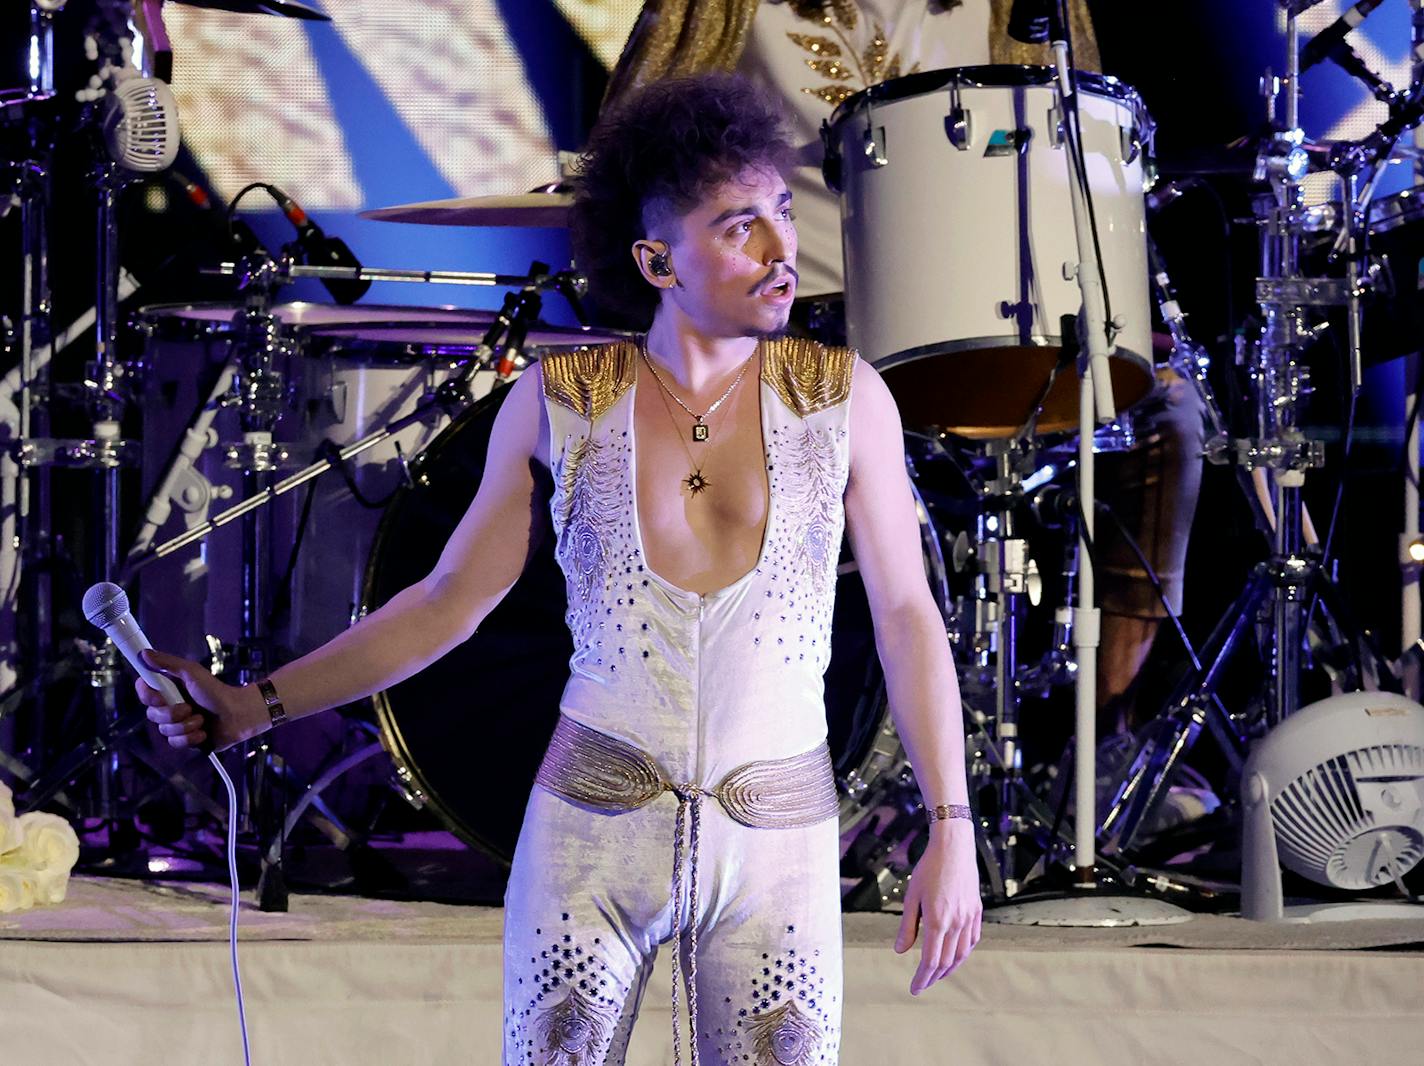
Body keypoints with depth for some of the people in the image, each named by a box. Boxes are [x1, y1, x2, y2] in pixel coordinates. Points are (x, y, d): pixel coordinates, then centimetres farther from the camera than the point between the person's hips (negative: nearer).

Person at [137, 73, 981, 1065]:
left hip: (779, 845, 0)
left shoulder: (843, 398, -4)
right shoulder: (559, 402, -3)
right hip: (591, 831, 0)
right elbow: (451, 599, 4)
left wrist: (952, 834, -4)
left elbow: (907, 615, 1)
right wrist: (256, 706, -3)